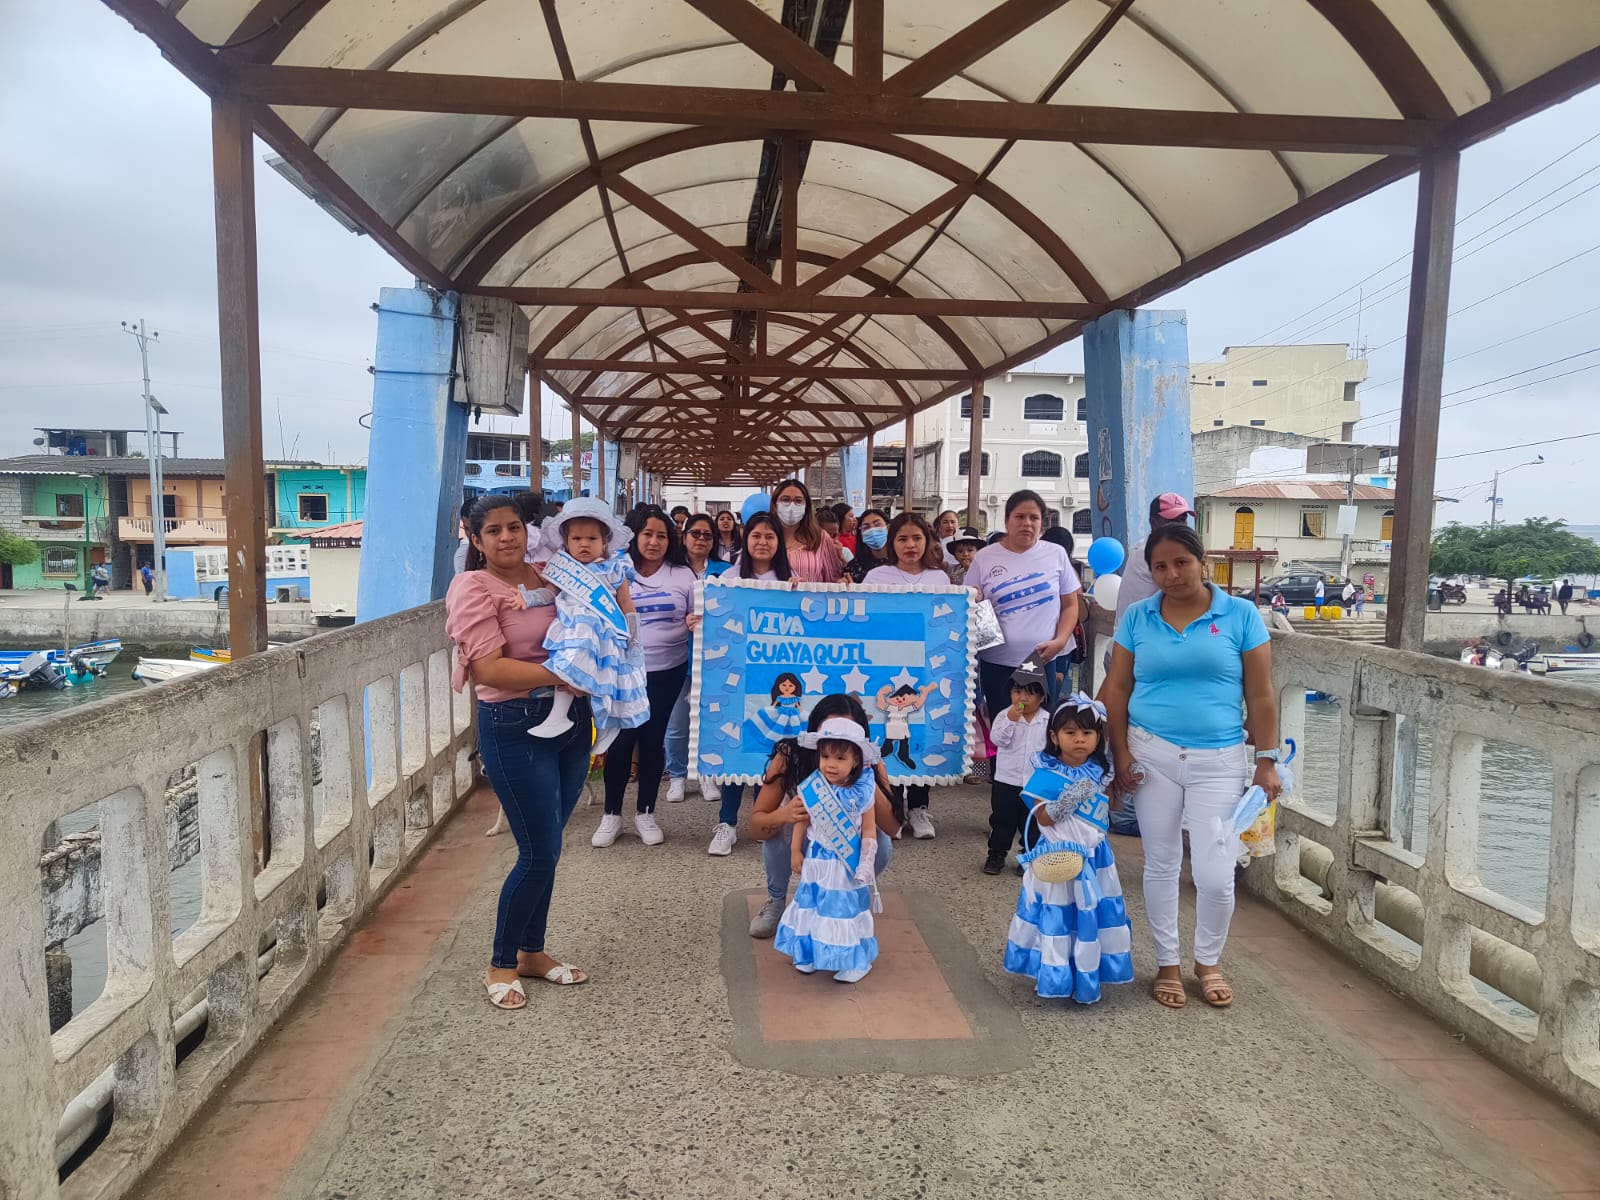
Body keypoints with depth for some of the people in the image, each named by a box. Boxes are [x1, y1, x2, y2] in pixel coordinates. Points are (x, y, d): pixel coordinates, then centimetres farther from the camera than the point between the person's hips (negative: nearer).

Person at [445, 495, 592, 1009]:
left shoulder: (545, 577, 9)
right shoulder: (473, 587, -9)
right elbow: (489, 668, -20)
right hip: (515, 727, -6)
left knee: (546, 847, 15)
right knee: (539, 853, -2)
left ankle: (532, 952, 32)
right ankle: (500, 965, 18)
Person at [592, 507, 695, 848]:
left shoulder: (683, 575, 3)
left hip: (668, 671, 1)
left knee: (653, 740, 7)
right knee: (620, 740, 0)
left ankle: (645, 813, 20)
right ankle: (611, 814, 15)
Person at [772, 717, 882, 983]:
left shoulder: (862, 793, -16)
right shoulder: (811, 789, -10)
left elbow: (869, 831, -9)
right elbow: (802, 821, 2)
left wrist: (865, 866, -11)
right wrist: (796, 851, 4)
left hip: (846, 867, -3)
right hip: (816, 863, 3)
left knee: (846, 908, 7)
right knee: (811, 904, 16)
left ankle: (855, 960, 24)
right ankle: (809, 952, 35)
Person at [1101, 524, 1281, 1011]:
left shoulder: (1241, 614, -3)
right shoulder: (1137, 618, 2)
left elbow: (1260, 695, -1)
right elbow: (1117, 689, 3)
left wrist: (1267, 759, -4)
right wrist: (1120, 752, -5)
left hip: (1219, 760, -1)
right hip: (1152, 755, 1)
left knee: (1216, 874, -1)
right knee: (1161, 865, 10)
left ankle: (1209, 961, 27)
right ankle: (1167, 963, 29)